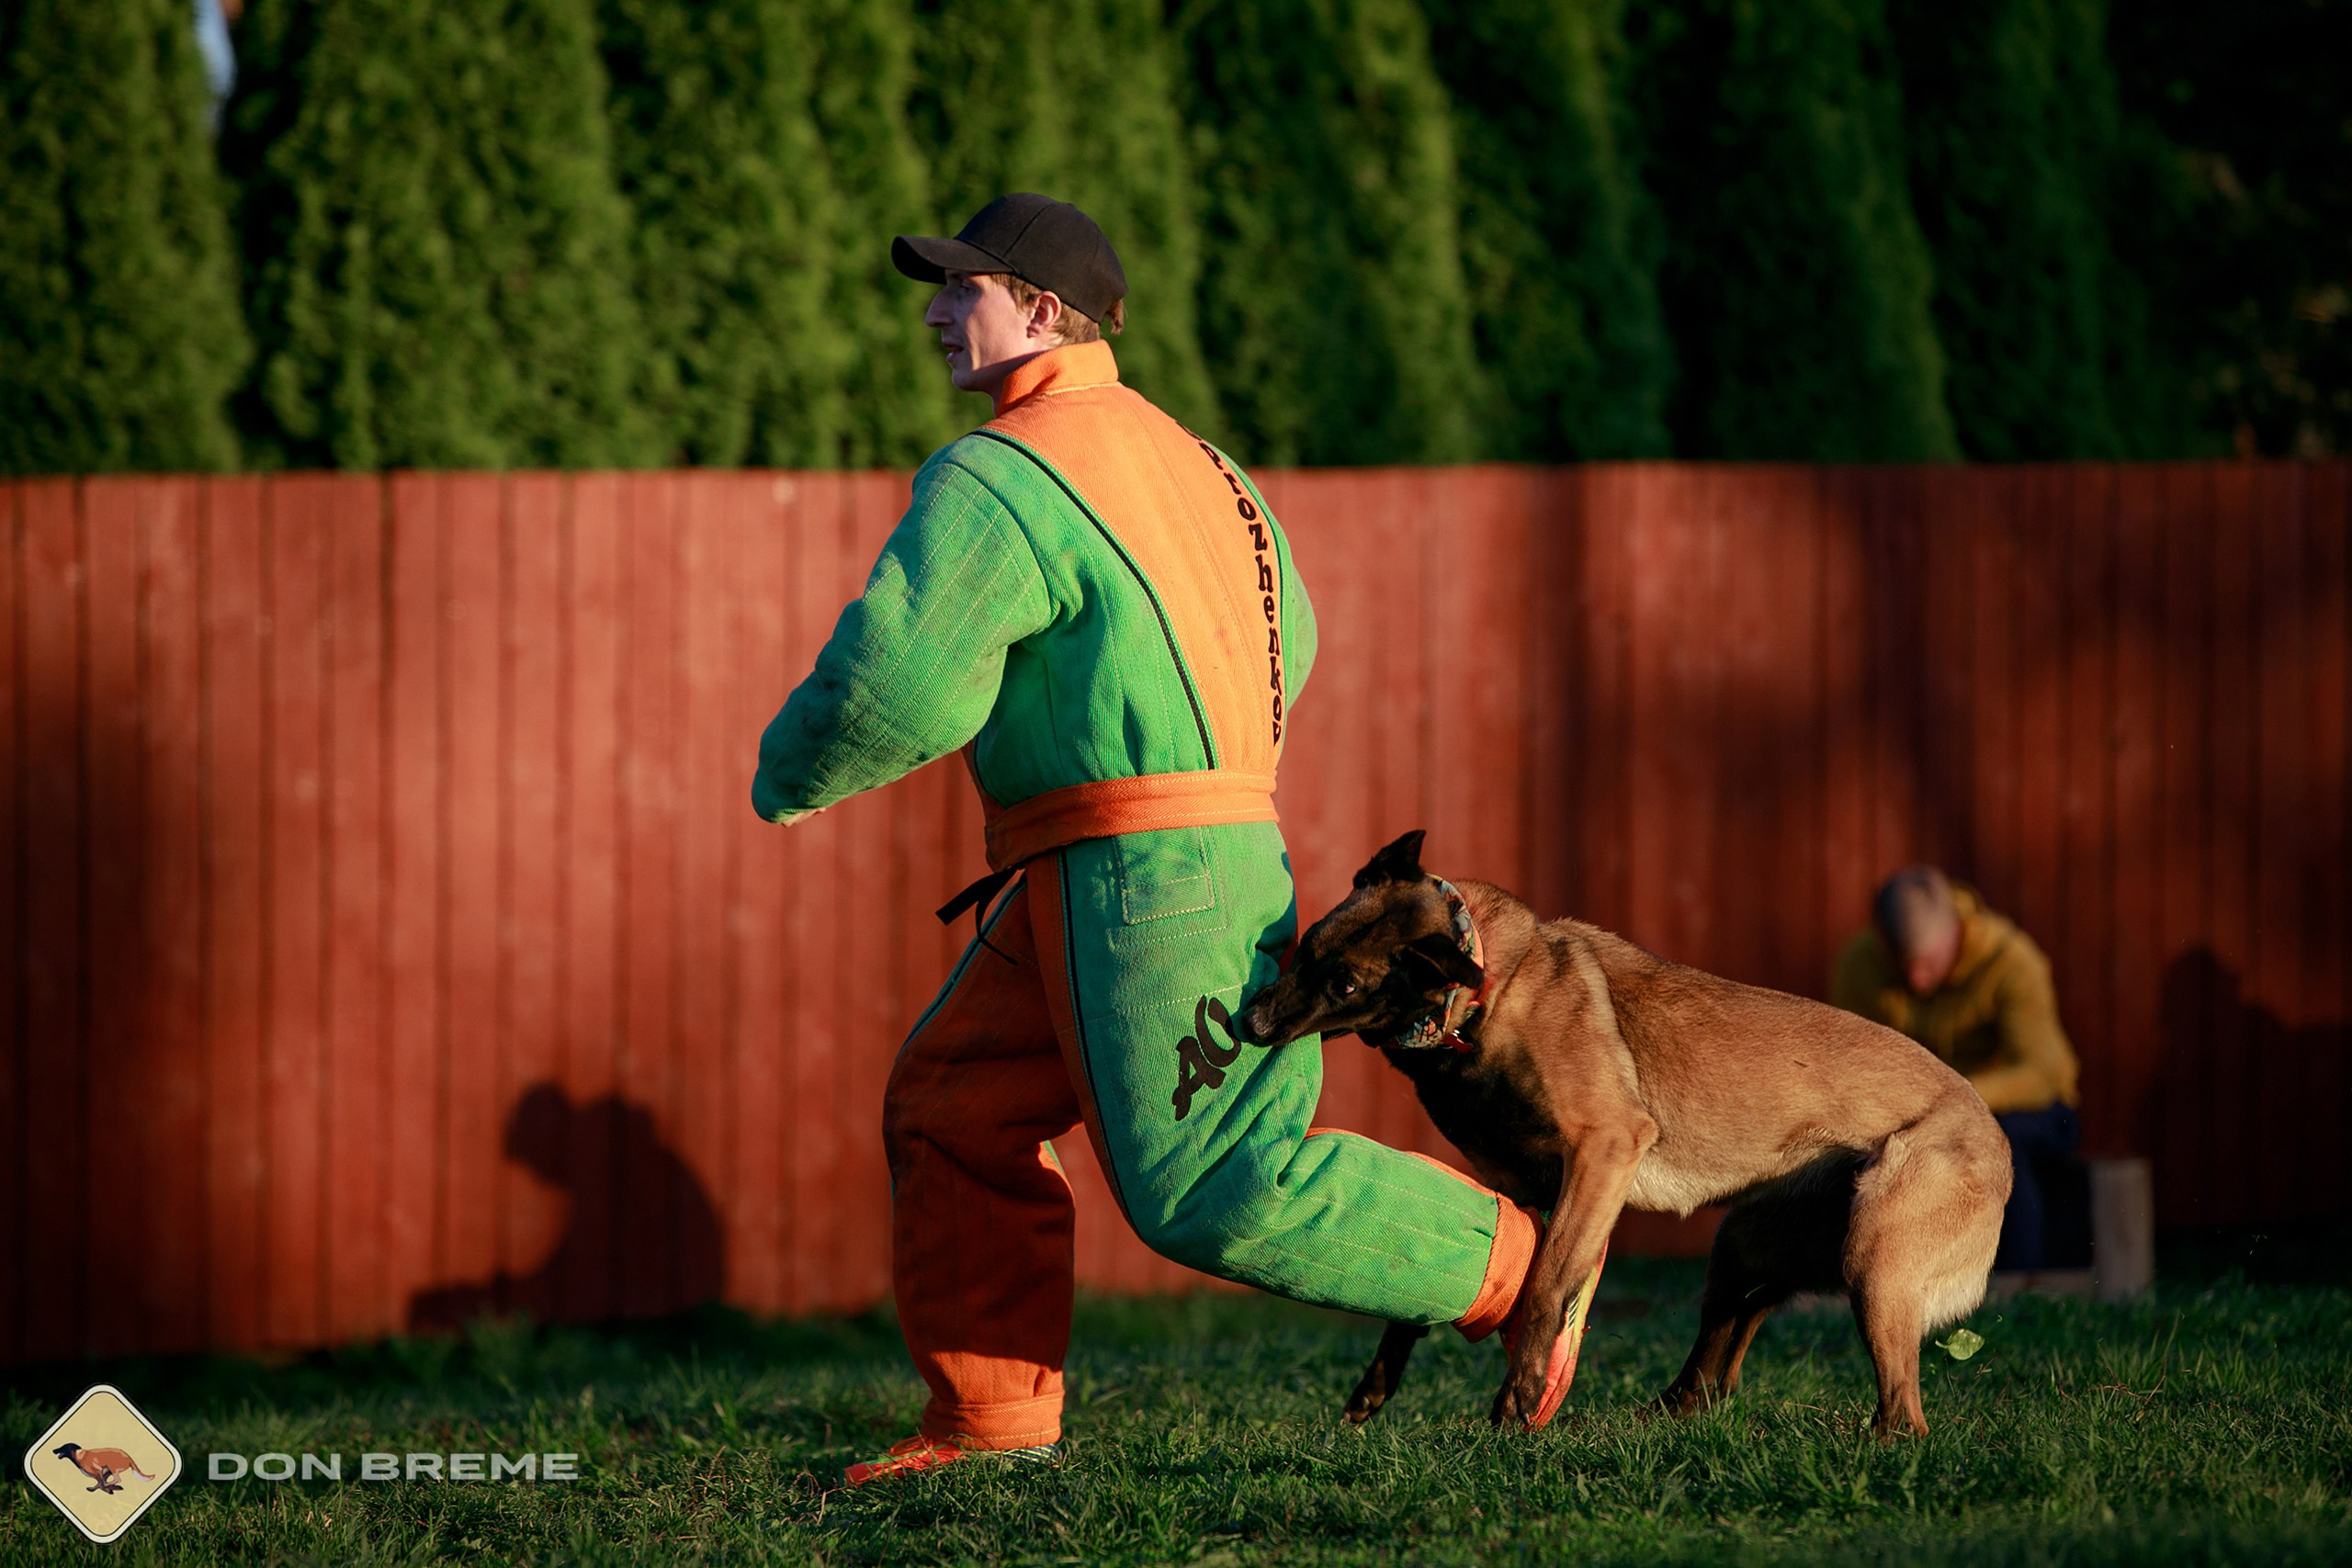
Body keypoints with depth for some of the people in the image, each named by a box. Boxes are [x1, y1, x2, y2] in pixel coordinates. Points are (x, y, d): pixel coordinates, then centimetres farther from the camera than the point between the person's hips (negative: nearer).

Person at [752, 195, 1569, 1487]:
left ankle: (1507, 1265, -2)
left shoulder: (996, 478, -14)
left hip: (1142, 884, -10)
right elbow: (1284, 641, 28)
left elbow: (896, 687, -22)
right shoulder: (1178, 459, 17)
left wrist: (791, 775, -3)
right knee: (957, 1116, 11)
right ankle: (990, 1418, 11)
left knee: (1211, 1193, -10)